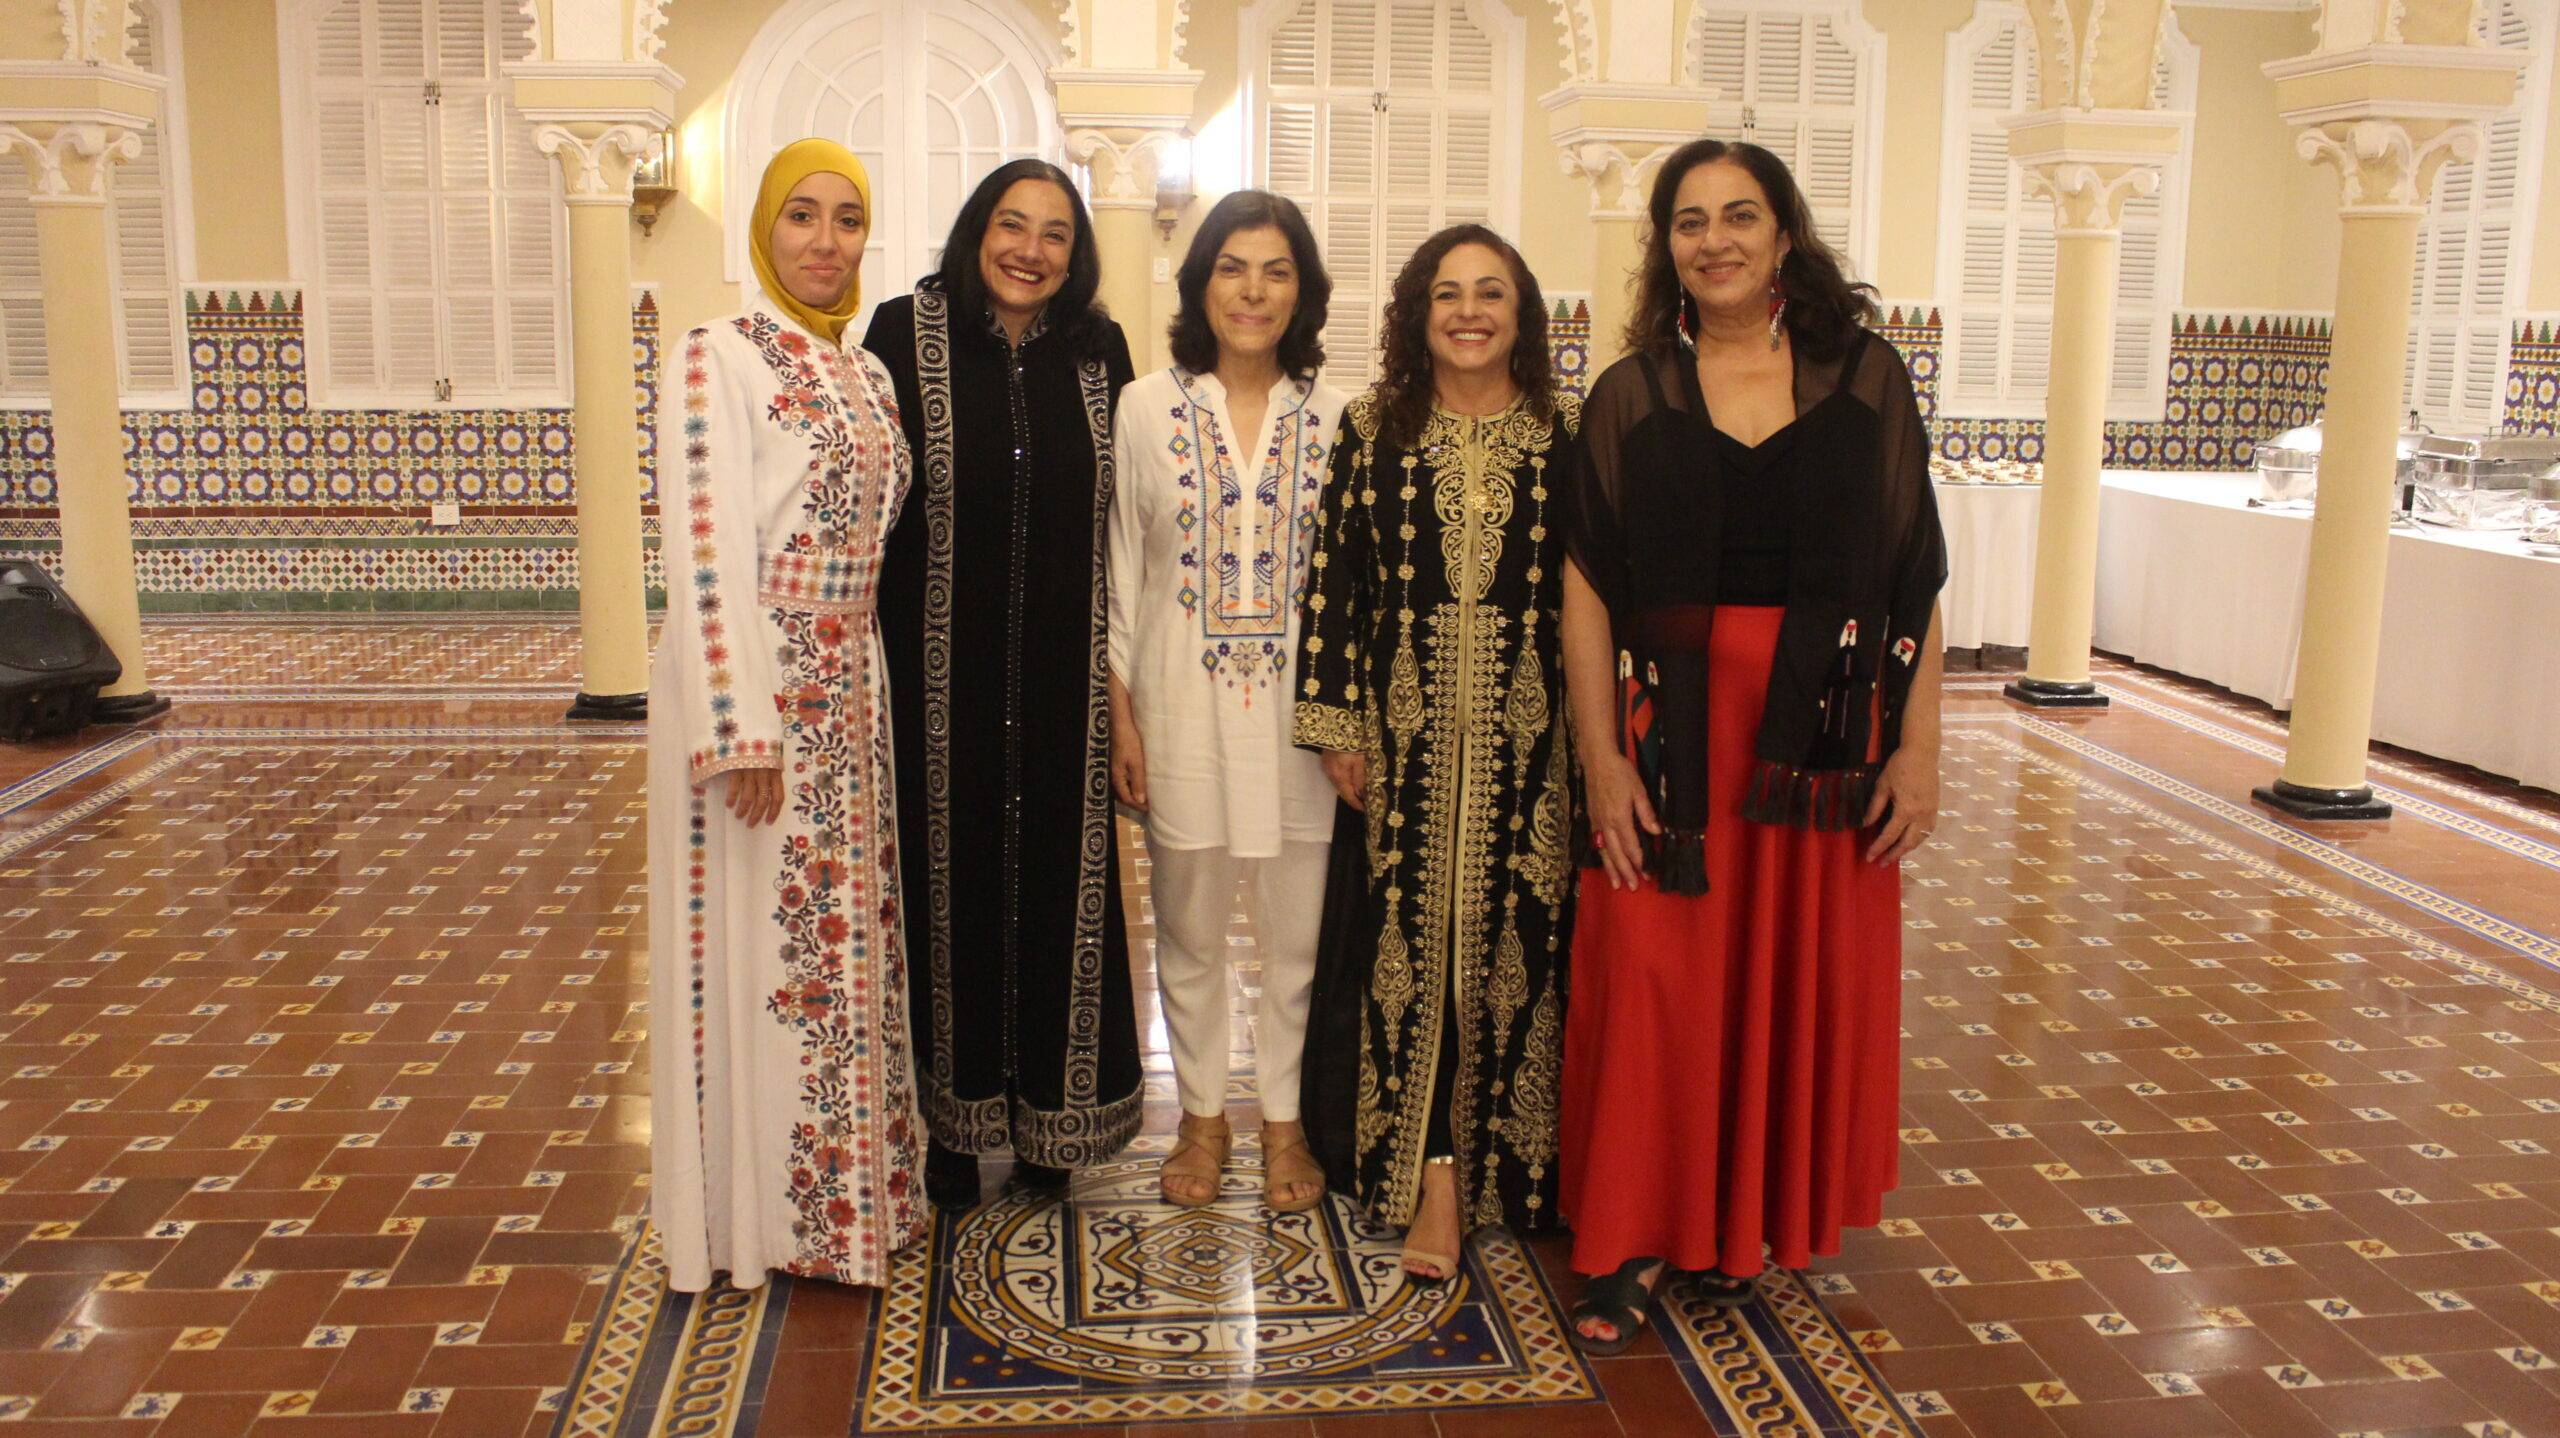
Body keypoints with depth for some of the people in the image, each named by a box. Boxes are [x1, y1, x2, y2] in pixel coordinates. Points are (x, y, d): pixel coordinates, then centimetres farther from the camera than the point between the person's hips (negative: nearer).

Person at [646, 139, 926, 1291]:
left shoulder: (864, 372, 13)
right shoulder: (722, 356, -10)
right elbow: (707, 553, -17)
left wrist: (865, 691, 11)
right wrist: (743, 730, -20)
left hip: (848, 690, 7)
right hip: (752, 689, -7)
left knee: (842, 938, 14)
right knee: (760, 946, 2)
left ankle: (845, 1181, 30)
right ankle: (760, 1210, 18)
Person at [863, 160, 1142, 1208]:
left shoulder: (1098, 352, 4)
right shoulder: (906, 333, -4)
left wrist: (1117, 670, 3)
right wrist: (875, 665, -9)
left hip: (1062, 681, 2)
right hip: (942, 677, -2)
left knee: (1059, 882, 9)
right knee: (949, 881, 7)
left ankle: (1048, 1117, 25)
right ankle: (953, 1119, 23)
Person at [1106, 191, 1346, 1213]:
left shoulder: (1332, 418, 2)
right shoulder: (1148, 408, 0)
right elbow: (1120, 570, 2)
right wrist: (1120, 714, -2)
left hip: (1299, 708, 0)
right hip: (1182, 706, 0)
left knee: (1299, 932, 9)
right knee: (1189, 929, 12)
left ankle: (1286, 1120, 28)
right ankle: (1202, 1114, 31)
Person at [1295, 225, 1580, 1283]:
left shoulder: (1569, 434, 4)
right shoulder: (1374, 431, 5)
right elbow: (1336, 575, 2)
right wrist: (1335, 721, -3)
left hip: (1529, 730, 0)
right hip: (1407, 727, 0)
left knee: (1519, 934, 4)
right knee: (1410, 931, 2)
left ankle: (1512, 1160, 20)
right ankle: (1430, 1174, 12)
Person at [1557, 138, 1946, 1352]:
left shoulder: (1867, 380, 3)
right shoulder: (1629, 397, 3)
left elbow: (1916, 581, 1)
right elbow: (1587, 586, -2)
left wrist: (1918, 748, -4)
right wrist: (1602, 757, -9)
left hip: (1826, 733, 1)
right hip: (1674, 732, -1)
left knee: (1802, 980, 9)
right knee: (1653, 980, 1)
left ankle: (1752, 1220, 29)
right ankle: (1630, 1240, 15)